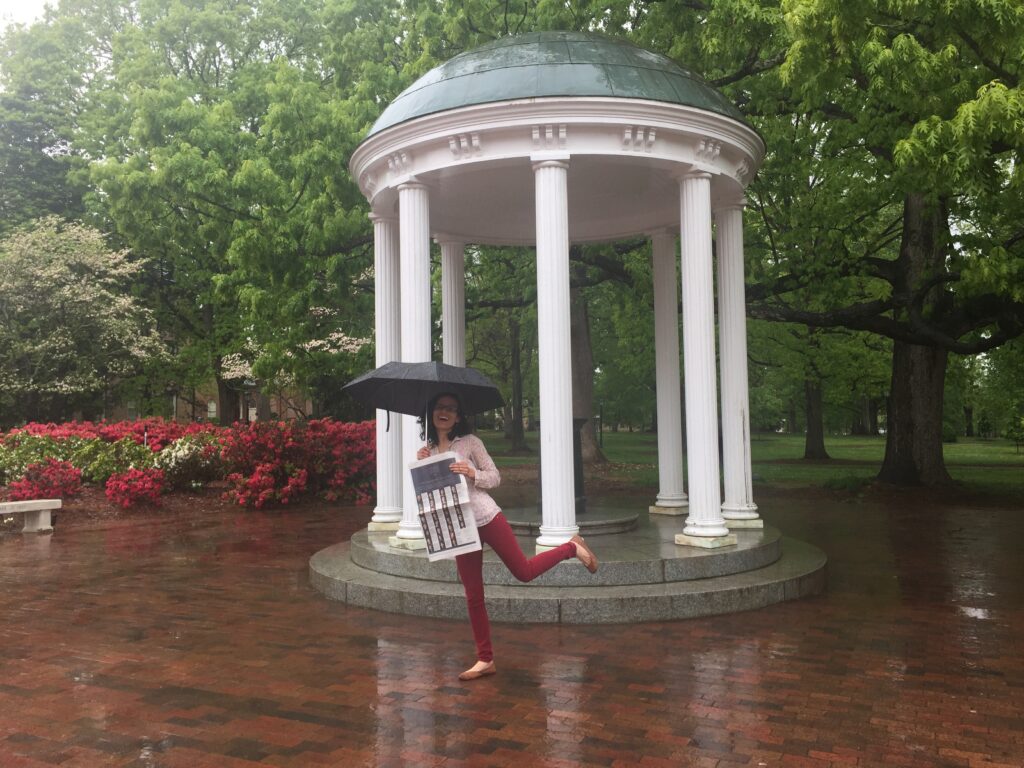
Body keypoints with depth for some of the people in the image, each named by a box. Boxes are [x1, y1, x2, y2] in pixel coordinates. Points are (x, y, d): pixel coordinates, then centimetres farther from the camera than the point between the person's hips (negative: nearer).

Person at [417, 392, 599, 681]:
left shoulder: (470, 442, -5)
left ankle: (572, 548, 25)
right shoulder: (428, 450, 8)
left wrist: (472, 474, -22)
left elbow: (495, 477, -3)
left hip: (487, 518, -4)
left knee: (524, 572, 0)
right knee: (473, 596, 7)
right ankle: (485, 660, 17)